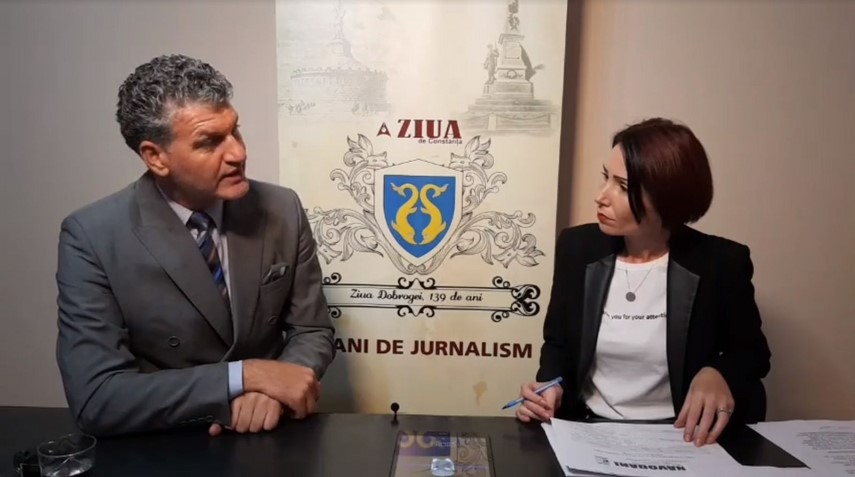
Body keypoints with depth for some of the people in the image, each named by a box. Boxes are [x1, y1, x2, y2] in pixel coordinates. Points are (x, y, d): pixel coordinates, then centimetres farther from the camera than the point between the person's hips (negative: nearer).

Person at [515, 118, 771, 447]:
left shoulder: (720, 262, -8)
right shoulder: (578, 247, -2)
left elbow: (752, 352, 7)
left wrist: (719, 374, -14)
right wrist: (550, 387, -12)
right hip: (590, 430, 0)